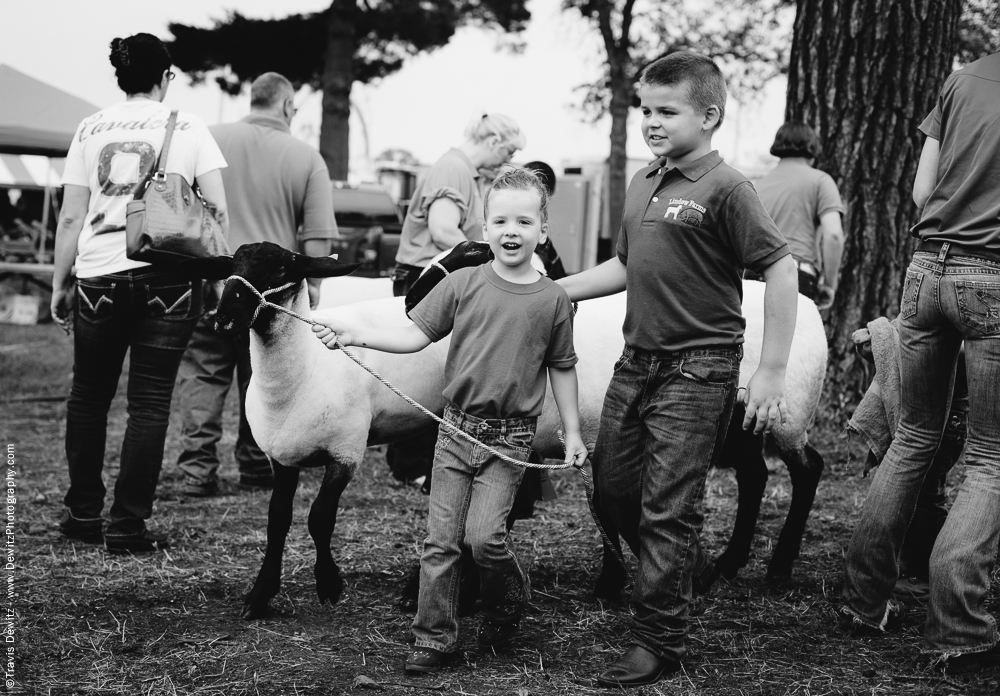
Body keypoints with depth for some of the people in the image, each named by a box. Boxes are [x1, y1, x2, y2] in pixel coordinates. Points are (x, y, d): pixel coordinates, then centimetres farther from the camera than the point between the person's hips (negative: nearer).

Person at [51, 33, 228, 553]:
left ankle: (84, 513, 21)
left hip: (99, 276, 2)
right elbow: (218, 210, -1)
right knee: (150, 402, 4)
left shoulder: (91, 129, 9)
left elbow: (70, 218, 7)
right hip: (167, 278, -2)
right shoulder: (187, 127, 5)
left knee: (88, 395, 16)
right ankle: (128, 525, 4)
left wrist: (60, 284, 14)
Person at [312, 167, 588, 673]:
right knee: (440, 540, 2)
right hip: (457, 427, 2)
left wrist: (572, 432, 8)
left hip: (510, 437, -2)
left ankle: (508, 603, 17)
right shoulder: (463, 284, -1)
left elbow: (561, 368, 8)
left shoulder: (552, 300, -2)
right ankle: (434, 639, 14)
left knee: (484, 535, -13)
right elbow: (415, 335, -1)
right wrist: (356, 336, -13)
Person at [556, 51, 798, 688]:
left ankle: (660, 642, 9)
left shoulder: (726, 189, -12)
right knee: (612, 486, 15)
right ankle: (680, 570, 39)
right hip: (637, 361, 8)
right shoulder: (644, 184, 11)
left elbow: (781, 271, -15)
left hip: (697, 369, -8)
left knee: (667, 509, -3)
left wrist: (772, 373, -17)